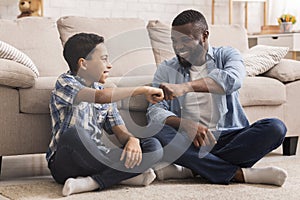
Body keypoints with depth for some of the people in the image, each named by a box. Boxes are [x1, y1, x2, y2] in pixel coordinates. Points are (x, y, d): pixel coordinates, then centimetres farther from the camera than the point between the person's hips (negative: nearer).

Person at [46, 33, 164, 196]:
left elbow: (119, 130, 7)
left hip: (96, 161, 6)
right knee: (73, 133, -39)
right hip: (66, 163, -6)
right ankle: (124, 175, -19)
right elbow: (101, 96, -26)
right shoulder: (65, 83, -7)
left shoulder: (103, 91, 15)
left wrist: (132, 140, -17)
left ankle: (92, 182, -23)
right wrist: (142, 90, -17)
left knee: (154, 146, -11)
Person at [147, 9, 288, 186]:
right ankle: (240, 173, -29)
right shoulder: (166, 69, 11)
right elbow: (155, 112, -3)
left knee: (275, 127, -25)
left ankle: (194, 168, -26)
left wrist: (185, 87, -33)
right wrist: (186, 124, -25)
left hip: (229, 138, 0)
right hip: (189, 140, 0)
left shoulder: (226, 55, 8)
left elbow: (233, 79, -18)